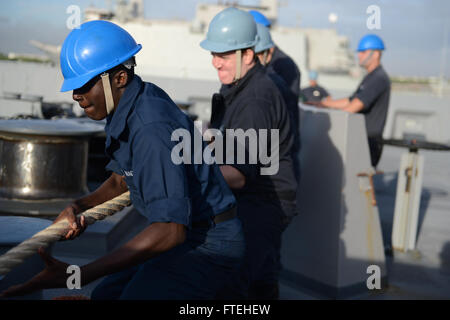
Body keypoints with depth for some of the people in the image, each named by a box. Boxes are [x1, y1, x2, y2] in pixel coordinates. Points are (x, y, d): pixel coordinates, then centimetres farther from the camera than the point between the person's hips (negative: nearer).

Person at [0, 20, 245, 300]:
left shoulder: (152, 127, -28)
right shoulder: (134, 104, 1)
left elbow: (171, 230, -34)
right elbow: (120, 181, 12)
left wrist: (79, 276, -37)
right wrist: (78, 208, -9)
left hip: (207, 245, -10)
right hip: (189, 236, 10)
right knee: (106, 295, 17)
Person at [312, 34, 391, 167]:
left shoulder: (379, 78, -15)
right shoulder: (370, 77, 20)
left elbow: (356, 106, -22)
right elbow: (350, 101, 24)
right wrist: (322, 104, 18)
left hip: (369, 141, -10)